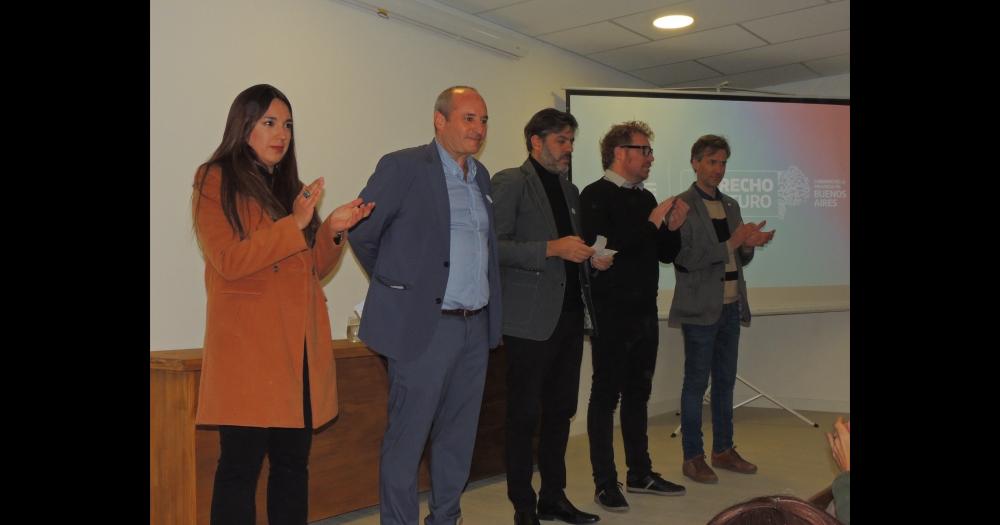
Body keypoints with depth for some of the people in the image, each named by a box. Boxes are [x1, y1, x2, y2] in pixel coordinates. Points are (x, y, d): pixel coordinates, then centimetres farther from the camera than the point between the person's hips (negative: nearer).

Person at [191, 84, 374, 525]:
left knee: (293, 462, 9)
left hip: (301, 346, 6)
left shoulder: (291, 187, 20)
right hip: (248, 345, -6)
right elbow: (228, 261, -11)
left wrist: (333, 229, -1)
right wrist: (294, 224, -14)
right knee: (241, 465, -3)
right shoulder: (215, 182, 1)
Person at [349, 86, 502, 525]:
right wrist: (396, 284, 5)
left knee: (458, 438, 15)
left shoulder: (481, 176, 15)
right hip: (424, 326, -7)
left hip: (475, 327, 7)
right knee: (406, 440, 3)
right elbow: (360, 232, -5)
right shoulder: (403, 167, -7)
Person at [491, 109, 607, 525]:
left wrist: (593, 259, 6)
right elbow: (495, 245, -15)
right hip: (530, 319, -7)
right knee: (523, 416, 2)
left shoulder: (570, 190, 18)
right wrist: (552, 249, -21)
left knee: (560, 413, 13)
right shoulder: (510, 182, -5)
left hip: (569, 316, 7)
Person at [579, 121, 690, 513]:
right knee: (606, 395, 0)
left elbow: (665, 254, 16)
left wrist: (672, 227, -3)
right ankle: (605, 483, 9)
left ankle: (640, 473, 26)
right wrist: (651, 222, -19)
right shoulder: (595, 196, -9)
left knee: (638, 393, 14)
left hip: (645, 313, 8)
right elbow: (602, 248, -23)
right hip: (611, 315, -7)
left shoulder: (645, 198, 13)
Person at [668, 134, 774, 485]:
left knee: (725, 381, 13)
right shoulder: (682, 205, -9)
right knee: (696, 383, 1)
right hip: (701, 309, -7)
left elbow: (738, 259, 16)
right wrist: (732, 243, -18)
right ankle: (692, 457, 11)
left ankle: (723, 450, 25)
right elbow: (687, 258, -16)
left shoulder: (730, 205, 13)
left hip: (730, 307, 7)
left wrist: (749, 244, -5)